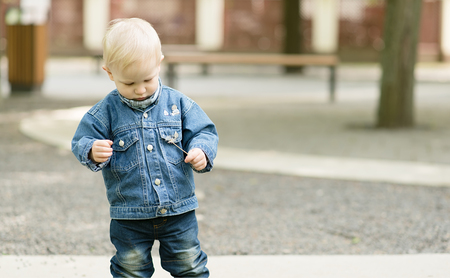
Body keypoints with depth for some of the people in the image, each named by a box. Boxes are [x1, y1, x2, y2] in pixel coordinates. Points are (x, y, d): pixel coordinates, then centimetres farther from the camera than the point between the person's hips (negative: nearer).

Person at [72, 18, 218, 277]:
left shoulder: (178, 103, -2)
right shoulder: (107, 111, -6)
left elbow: (204, 132, 2)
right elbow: (82, 141, -5)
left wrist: (201, 151, -20)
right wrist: (93, 152, -28)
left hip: (179, 211, 1)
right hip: (130, 217, -1)